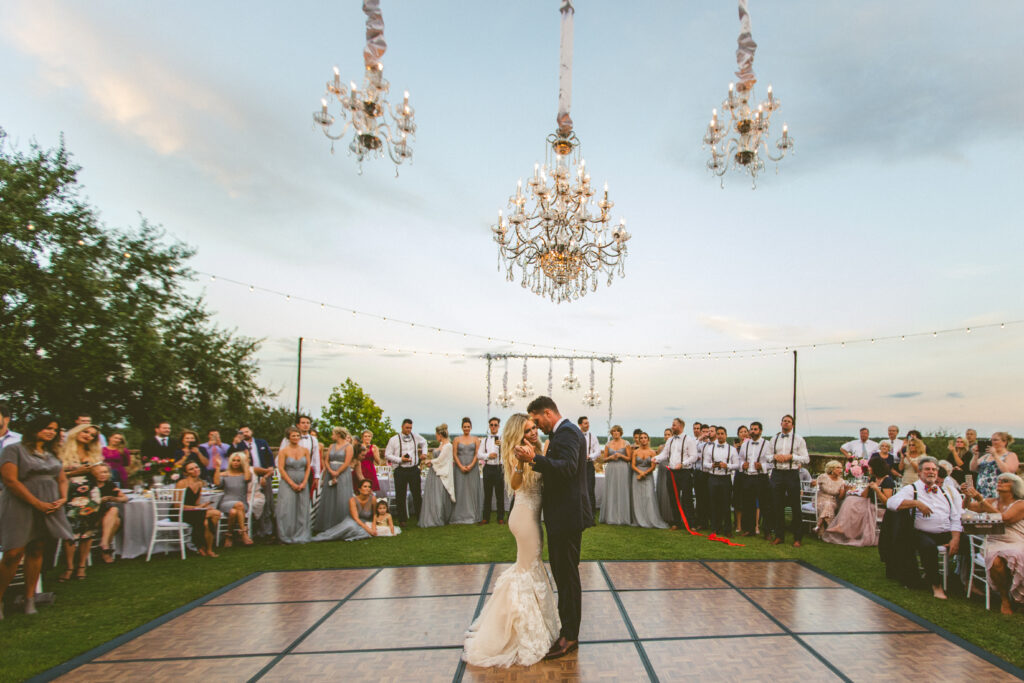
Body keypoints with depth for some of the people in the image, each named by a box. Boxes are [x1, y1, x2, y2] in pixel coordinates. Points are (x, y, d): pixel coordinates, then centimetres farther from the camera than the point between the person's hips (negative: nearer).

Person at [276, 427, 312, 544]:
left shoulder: (305, 450, 6)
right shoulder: (283, 451, -2)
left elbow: (308, 467, 6)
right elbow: (281, 469, -6)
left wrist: (304, 483, -5)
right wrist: (292, 484, -11)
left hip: (302, 484, 3)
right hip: (287, 483, -3)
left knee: (302, 509, 3)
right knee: (287, 509, -5)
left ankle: (301, 535, 11)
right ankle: (286, 536, 6)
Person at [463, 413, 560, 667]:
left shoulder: (533, 451, 8)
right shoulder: (518, 453, -18)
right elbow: (515, 484, -36)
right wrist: (521, 464, -51)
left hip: (531, 514, 9)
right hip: (525, 515, -9)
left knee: (529, 565, 22)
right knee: (530, 569, 1)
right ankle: (529, 632, 15)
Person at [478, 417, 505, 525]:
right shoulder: (484, 440, 14)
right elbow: (479, 454, 6)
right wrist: (488, 455, -11)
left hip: (499, 468, -2)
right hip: (488, 468, 2)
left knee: (500, 494, 1)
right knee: (487, 494, 6)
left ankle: (501, 517, 10)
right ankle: (486, 517, 13)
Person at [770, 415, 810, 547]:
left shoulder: (798, 439, 1)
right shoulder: (774, 439, 12)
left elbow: (806, 459, -3)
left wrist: (791, 456, -15)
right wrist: (775, 456, -5)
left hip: (792, 473, -3)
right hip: (777, 473, 3)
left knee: (795, 507, 1)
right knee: (777, 506, 8)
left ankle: (797, 538, 10)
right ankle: (779, 535, 18)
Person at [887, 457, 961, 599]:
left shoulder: (944, 491, 22)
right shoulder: (911, 489, 6)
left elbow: (955, 518, 15)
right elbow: (891, 502, -12)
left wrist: (955, 539, -1)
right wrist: (917, 503, -20)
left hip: (946, 534, 5)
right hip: (923, 534, -5)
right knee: (929, 546, -35)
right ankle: (935, 584, -14)